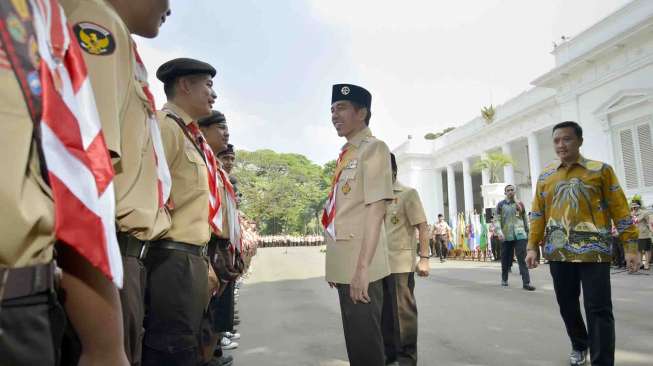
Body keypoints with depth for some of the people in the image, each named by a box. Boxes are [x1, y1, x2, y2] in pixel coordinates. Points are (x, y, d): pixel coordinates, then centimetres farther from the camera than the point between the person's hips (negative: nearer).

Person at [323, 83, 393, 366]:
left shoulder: (374, 148, -9)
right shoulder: (346, 155, 15)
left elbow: (376, 208, -19)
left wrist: (363, 267, -24)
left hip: (360, 267, -8)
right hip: (344, 265, 8)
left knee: (366, 341, 2)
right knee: (353, 337, 19)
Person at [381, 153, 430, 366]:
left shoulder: (408, 194, -1)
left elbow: (423, 227, -6)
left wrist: (424, 258, -14)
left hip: (401, 264, -5)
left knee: (403, 311, 3)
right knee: (384, 311, 12)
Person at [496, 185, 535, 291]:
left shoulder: (519, 203, 10)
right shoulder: (501, 204, 4)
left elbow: (525, 218, 15)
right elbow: (497, 219, -2)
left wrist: (527, 231, 13)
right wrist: (500, 231, -16)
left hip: (520, 235, 1)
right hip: (506, 236, 0)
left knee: (522, 259, -7)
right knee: (506, 258, 9)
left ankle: (526, 282, -9)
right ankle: (504, 279, 26)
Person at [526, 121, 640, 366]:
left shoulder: (600, 170, 2)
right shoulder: (545, 176, 10)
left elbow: (619, 209, 0)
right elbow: (537, 214, 9)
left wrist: (630, 246, -6)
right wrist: (533, 246, 4)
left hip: (593, 251, -3)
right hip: (558, 252, 4)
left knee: (598, 309, -4)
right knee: (567, 305, 15)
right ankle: (579, 346, 38)